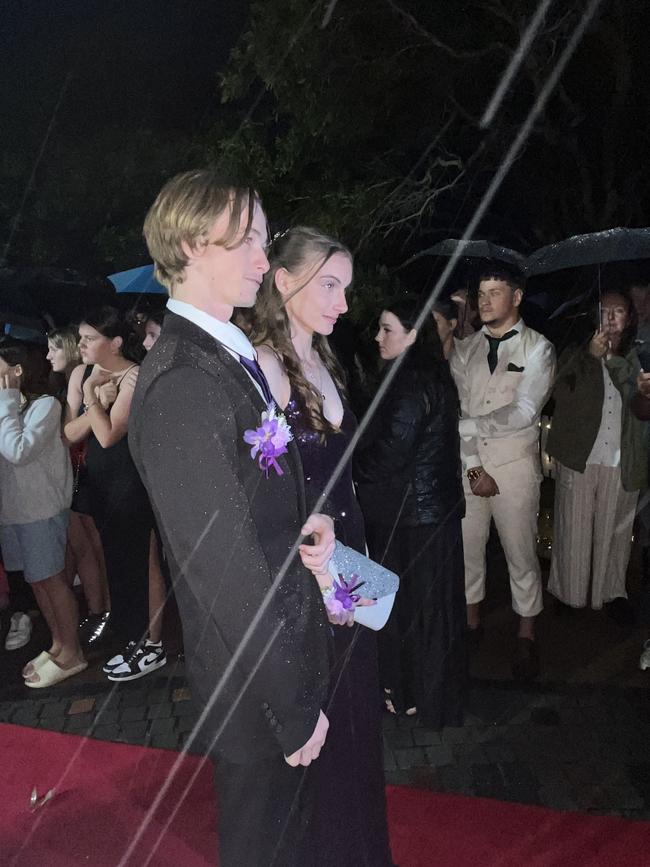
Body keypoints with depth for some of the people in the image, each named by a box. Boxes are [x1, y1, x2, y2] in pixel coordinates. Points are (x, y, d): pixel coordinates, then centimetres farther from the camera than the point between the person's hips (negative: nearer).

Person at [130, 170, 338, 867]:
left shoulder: (231, 355, 4)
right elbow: (225, 570, -26)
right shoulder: (181, 383, -27)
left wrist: (306, 524, -5)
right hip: (254, 679, -8)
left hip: (287, 647, 8)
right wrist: (295, 710, -17)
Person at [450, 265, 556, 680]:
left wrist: (467, 425, -18)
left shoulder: (538, 349, -2)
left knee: (521, 552, 6)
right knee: (466, 546, 10)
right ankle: (471, 620, 30)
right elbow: (457, 410, 1)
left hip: (514, 463, -3)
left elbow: (523, 413, -14)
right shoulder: (465, 350, 8)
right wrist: (473, 467, -8)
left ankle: (527, 634, 24)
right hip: (468, 463, 3)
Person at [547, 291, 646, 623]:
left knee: (615, 530, 8)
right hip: (579, 458, -1)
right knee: (574, 530, 4)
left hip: (622, 461, 2)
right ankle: (570, 593, 17)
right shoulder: (576, 353, 5)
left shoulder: (635, 357, 9)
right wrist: (591, 355, -16)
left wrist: (614, 357, -12)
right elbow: (560, 393, -7)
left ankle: (613, 591, 23)